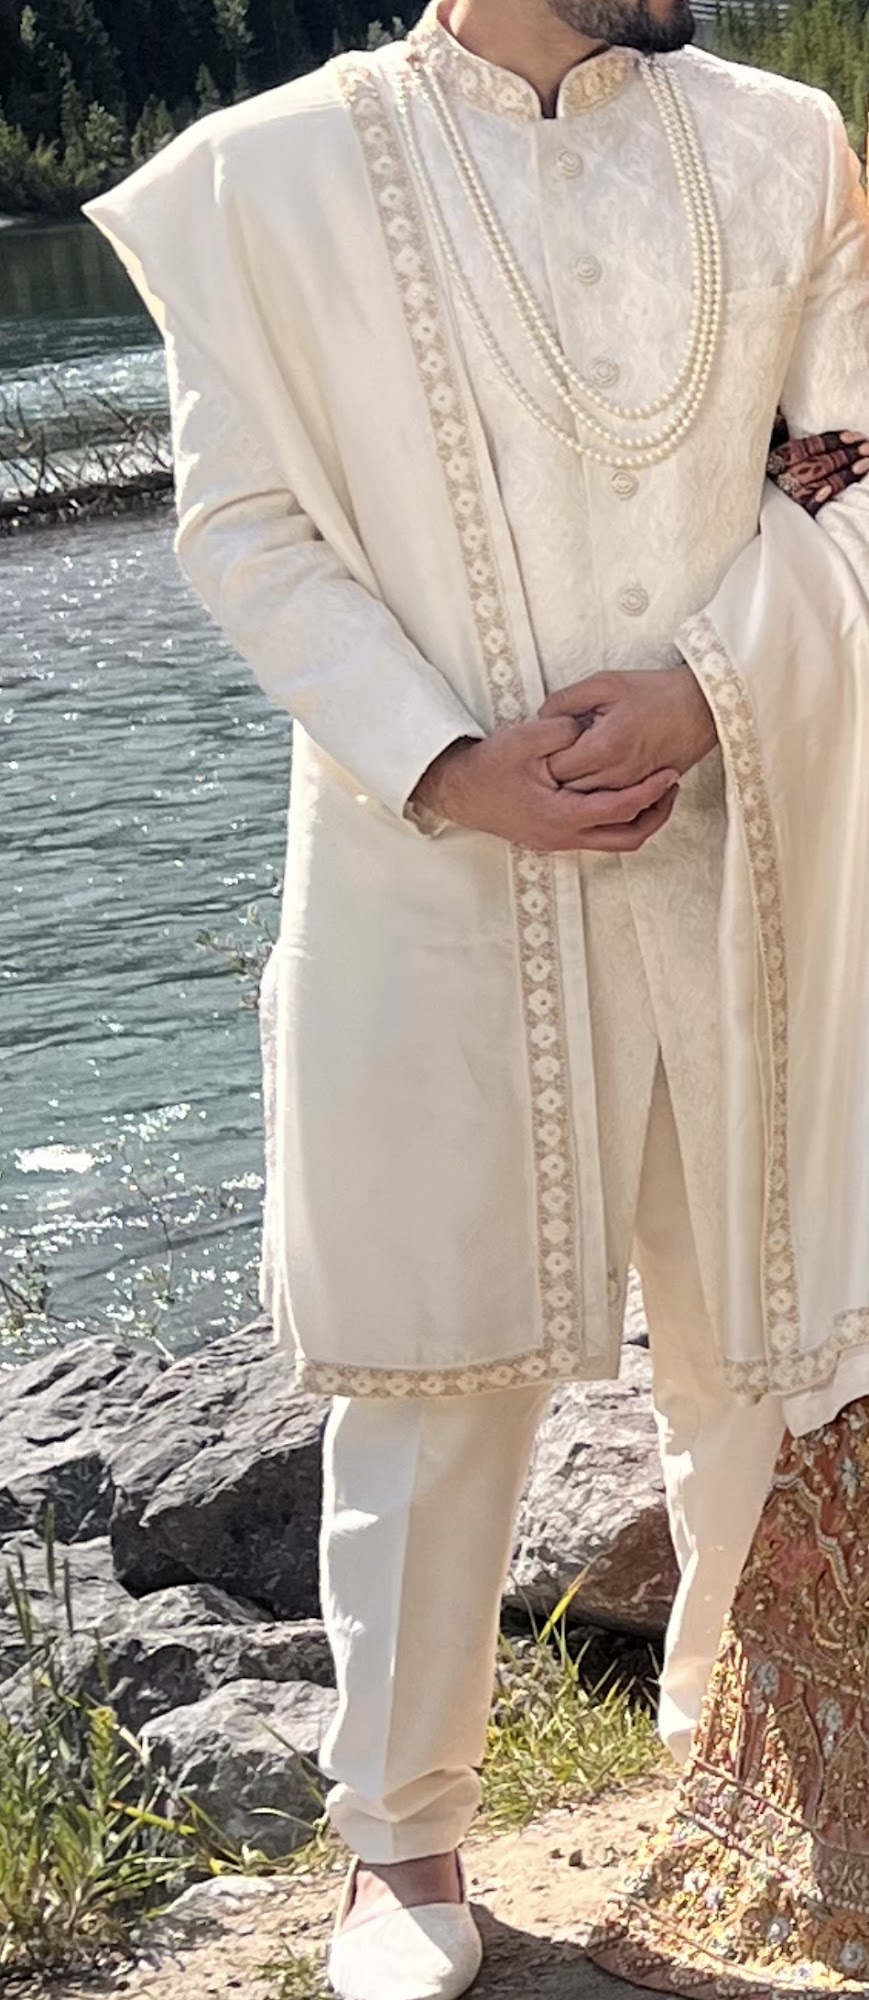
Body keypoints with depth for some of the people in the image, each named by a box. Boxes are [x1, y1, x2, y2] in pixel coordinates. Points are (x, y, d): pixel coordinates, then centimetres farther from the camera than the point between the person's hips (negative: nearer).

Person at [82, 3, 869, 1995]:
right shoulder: (276, 175, -3)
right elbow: (246, 524, -3)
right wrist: (444, 765, -15)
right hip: (432, 871, -3)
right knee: (433, 1362, 3)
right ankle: (403, 1836, 19)